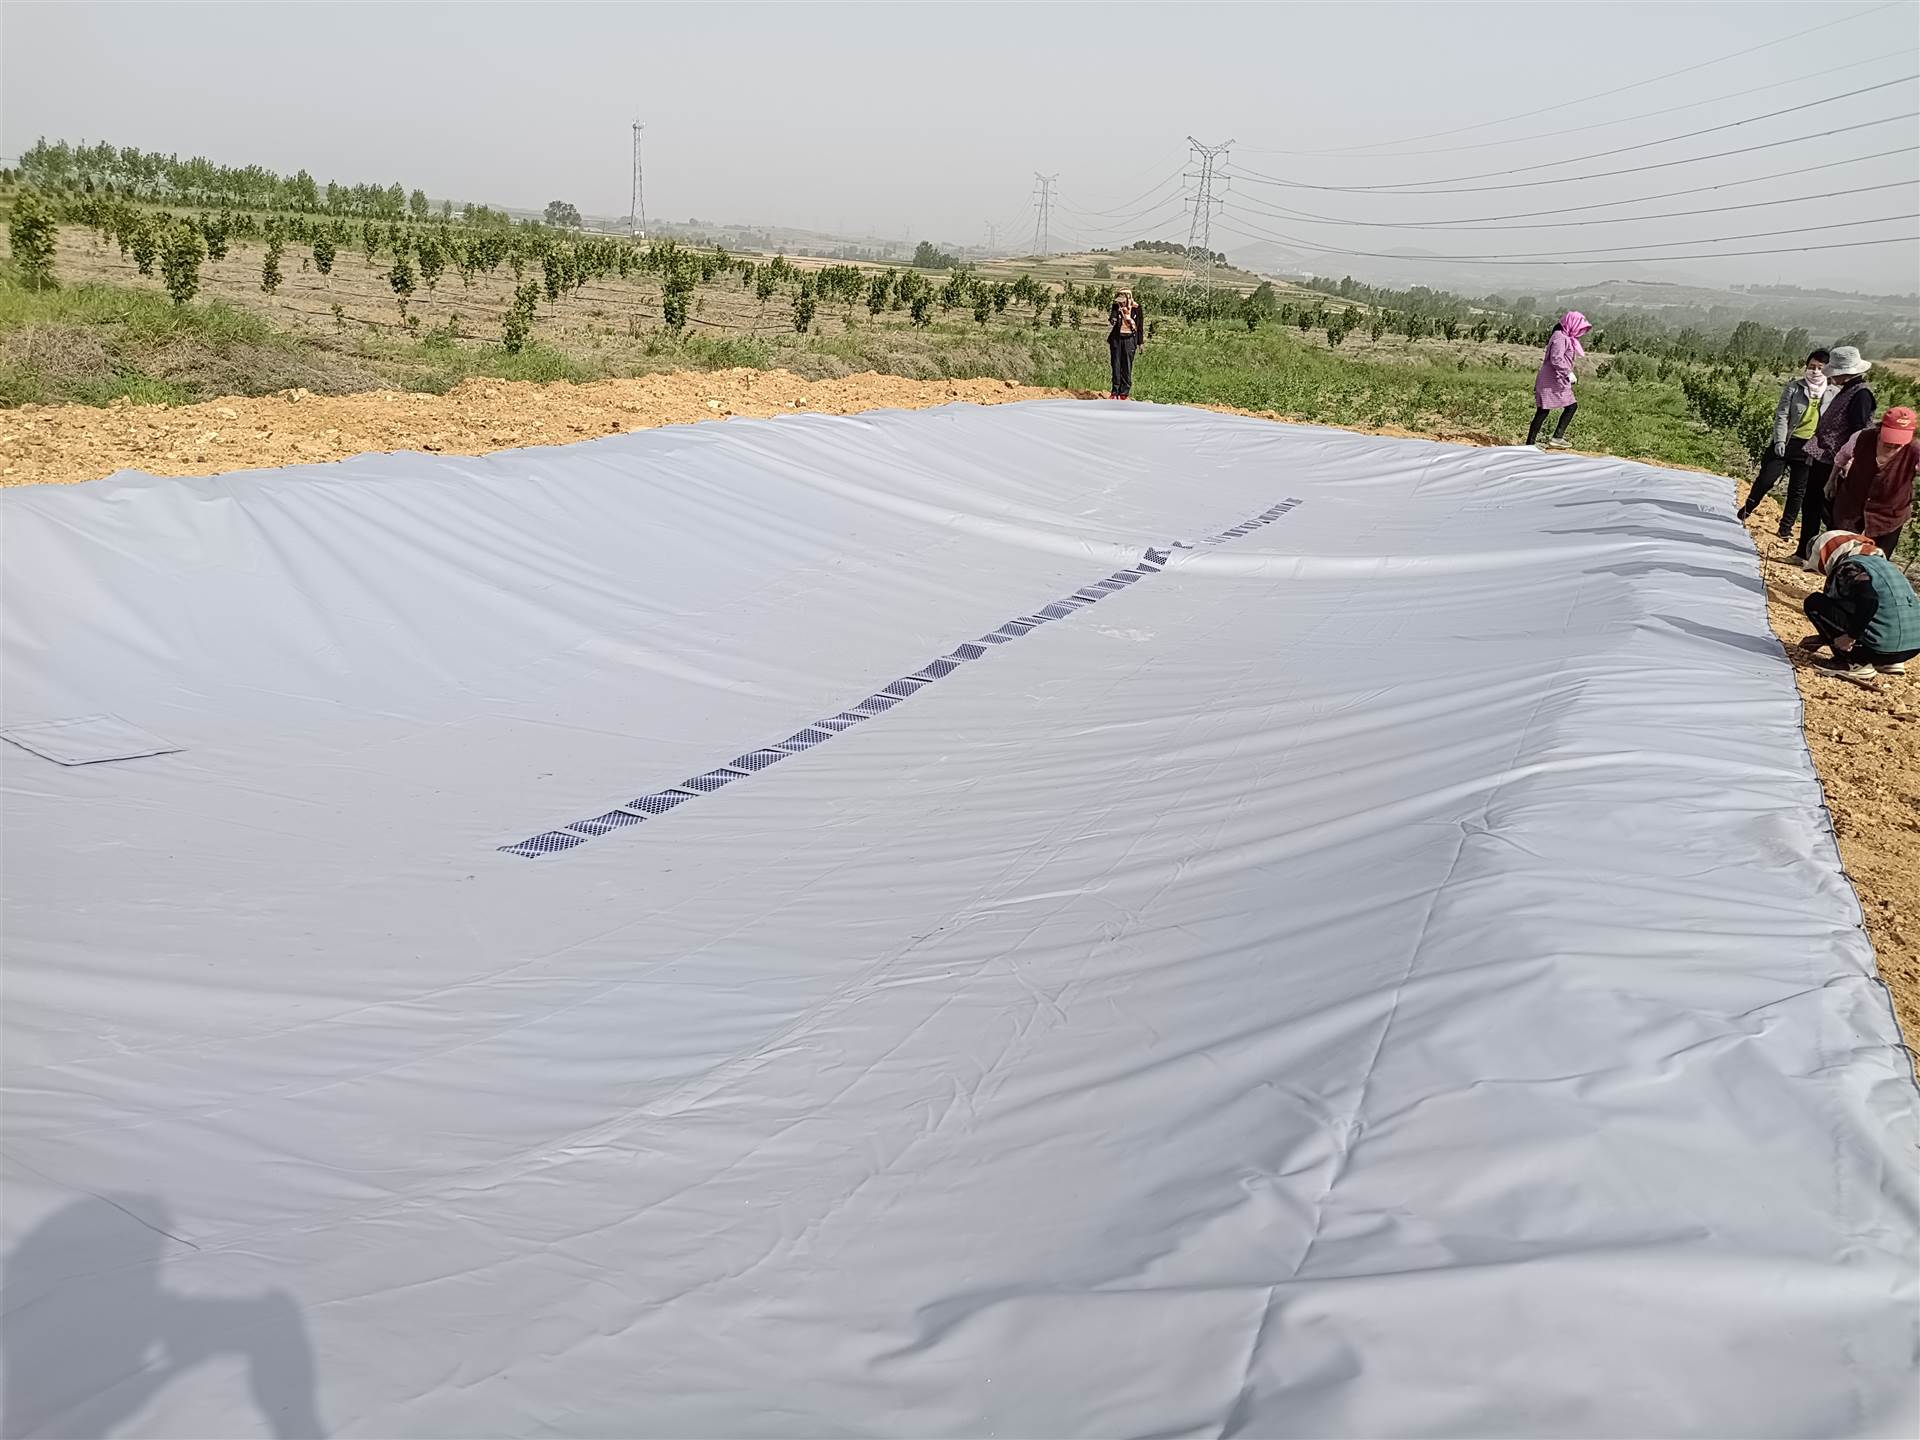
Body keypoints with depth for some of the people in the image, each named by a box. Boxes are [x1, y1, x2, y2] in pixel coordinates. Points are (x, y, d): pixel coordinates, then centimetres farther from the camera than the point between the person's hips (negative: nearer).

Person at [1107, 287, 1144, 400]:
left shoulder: (1135, 308, -2)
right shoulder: (1116, 307, 5)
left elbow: (1140, 326, 2)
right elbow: (1111, 321, -6)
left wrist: (1139, 342, 1)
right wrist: (1117, 310, -19)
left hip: (1129, 339, -2)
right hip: (1116, 338, 2)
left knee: (1127, 367, -1)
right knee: (1116, 366, 2)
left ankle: (1125, 393, 4)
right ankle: (1115, 392, 8)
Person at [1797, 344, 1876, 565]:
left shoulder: (1861, 395, -17)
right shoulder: (1844, 391, 12)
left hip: (1834, 464, -10)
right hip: (1822, 460, 10)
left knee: (1829, 512, -2)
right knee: (1810, 506, 16)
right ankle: (1805, 555, 27)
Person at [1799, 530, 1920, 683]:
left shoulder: (1848, 567, -7)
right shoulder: (1883, 563, 22)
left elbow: (1868, 599, -27)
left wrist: (1851, 636, -16)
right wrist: (1825, 637, 38)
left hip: (1884, 648, -9)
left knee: (1814, 603, 1)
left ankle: (1854, 664, -4)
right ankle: (1889, 662, 18)